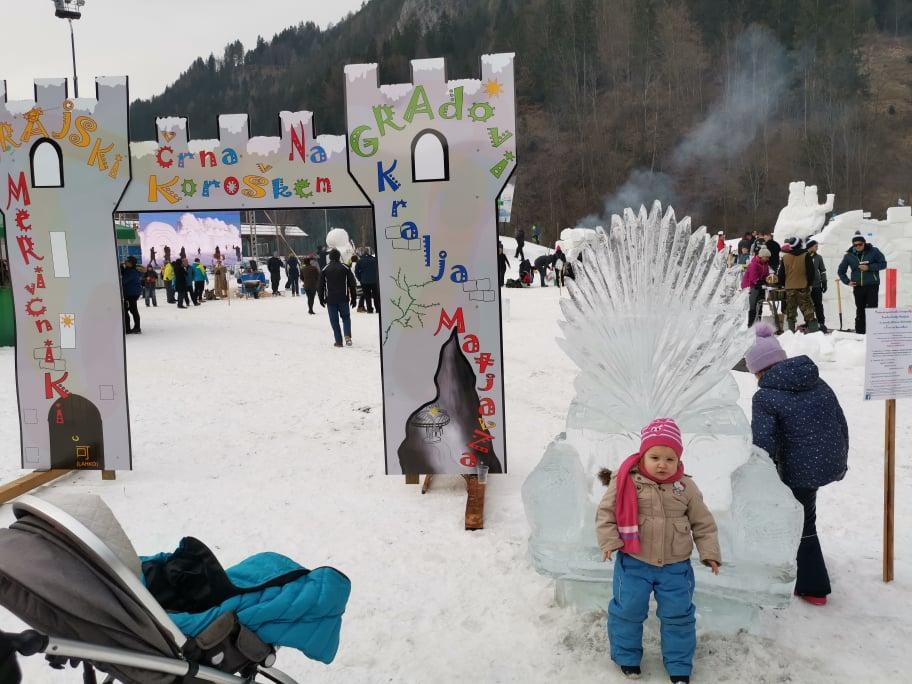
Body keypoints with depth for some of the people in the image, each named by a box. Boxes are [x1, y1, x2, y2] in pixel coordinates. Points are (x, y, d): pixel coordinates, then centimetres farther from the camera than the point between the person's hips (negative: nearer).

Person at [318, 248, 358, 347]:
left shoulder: (325, 270, 1)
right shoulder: (345, 268, 1)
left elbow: (320, 285, 3)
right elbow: (352, 284, 2)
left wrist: (321, 299, 13)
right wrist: (354, 298, 8)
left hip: (330, 300, 0)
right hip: (343, 299, 0)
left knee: (334, 320, 5)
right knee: (346, 317, 14)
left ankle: (338, 341, 3)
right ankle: (347, 336, -7)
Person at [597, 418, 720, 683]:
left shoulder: (686, 487, -5)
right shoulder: (626, 482, -12)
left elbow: (703, 522, 5)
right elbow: (606, 512, -5)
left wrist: (710, 553, -1)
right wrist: (609, 541, -14)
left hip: (676, 566, 2)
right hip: (633, 562, -2)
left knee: (678, 615, 10)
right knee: (628, 610, 7)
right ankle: (626, 656, 29)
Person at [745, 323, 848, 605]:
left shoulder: (765, 397, -14)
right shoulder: (819, 384, 6)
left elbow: (765, 443, -21)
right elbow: (842, 424, 11)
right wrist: (840, 461, 23)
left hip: (801, 471, -7)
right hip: (832, 464, 7)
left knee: (802, 524, 14)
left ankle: (814, 587, 28)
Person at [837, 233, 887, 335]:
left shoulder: (873, 251, 0)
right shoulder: (849, 255, 6)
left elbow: (883, 264, 1)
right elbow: (840, 271, 17)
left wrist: (869, 267, -12)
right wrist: (847, 281, 5)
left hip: (872, 285, -2)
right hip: (857, 286, 2)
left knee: (872, 308, -9)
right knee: (860, 310, 6)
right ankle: (859, 332, 10)